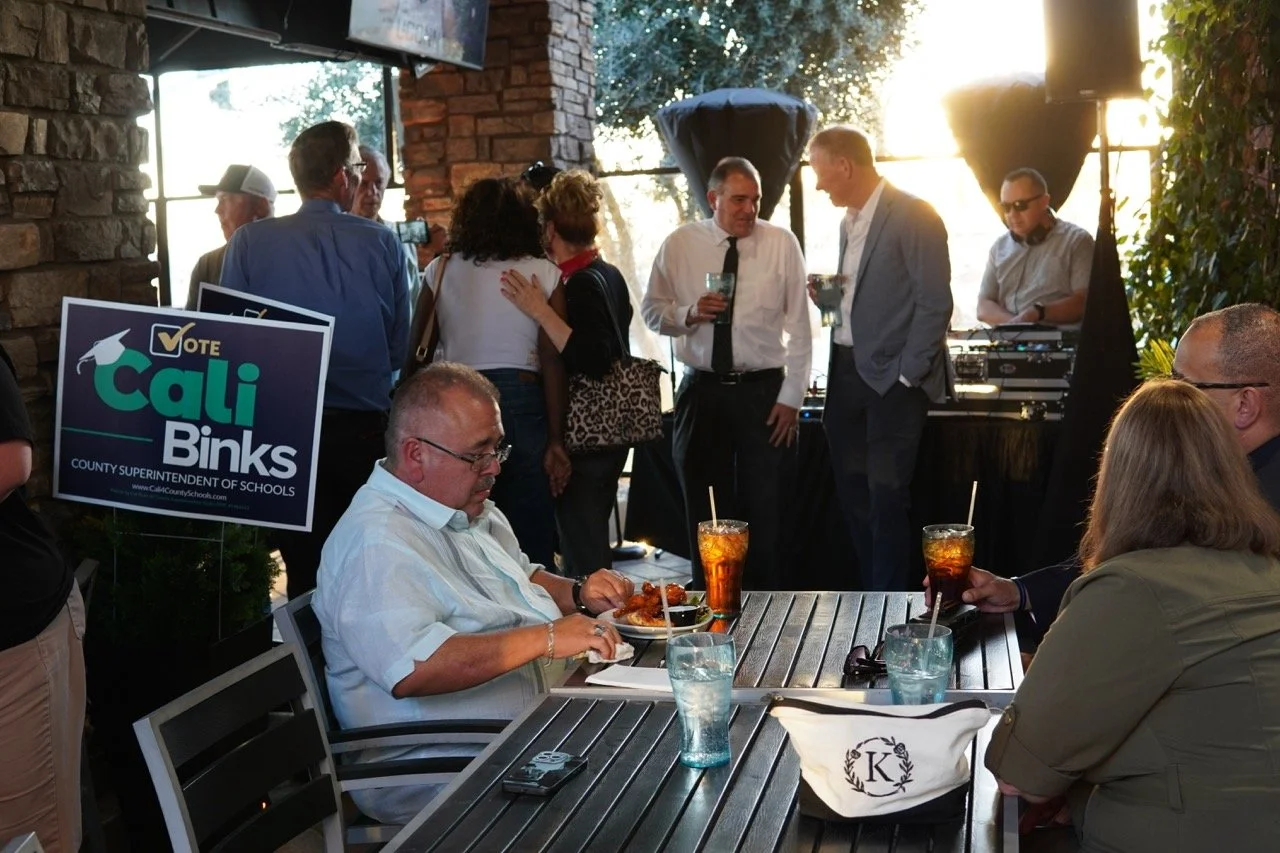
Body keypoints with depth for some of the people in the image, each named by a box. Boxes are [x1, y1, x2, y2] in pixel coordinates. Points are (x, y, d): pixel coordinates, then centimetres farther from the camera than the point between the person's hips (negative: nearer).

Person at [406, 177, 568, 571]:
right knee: (531, 546, 3)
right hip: (521, 402, -2)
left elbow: (414, 353, 4)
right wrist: (555, 440, -3)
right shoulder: (543, 274, 1)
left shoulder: (441, 269, 7)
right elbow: (552, 361, -5)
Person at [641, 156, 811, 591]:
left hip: (764, 392, -1)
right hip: (702, 392, 2)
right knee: (704, 515, 9)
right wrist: (689, 314, -13)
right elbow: (651, 310, 8)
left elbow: (799, 326, -1)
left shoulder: (781, 243, -2)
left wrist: (790, 397, -5)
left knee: (766, 514, 3)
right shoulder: (679, 244, 1)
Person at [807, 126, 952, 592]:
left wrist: (906, 375, -15)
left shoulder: (913, 216, -9)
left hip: (893, 377, -8)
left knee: (885, 499, -5)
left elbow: (935, 303, -13)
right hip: (848, 371, 8)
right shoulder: (849, 221, 16)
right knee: (853, 496, 10)